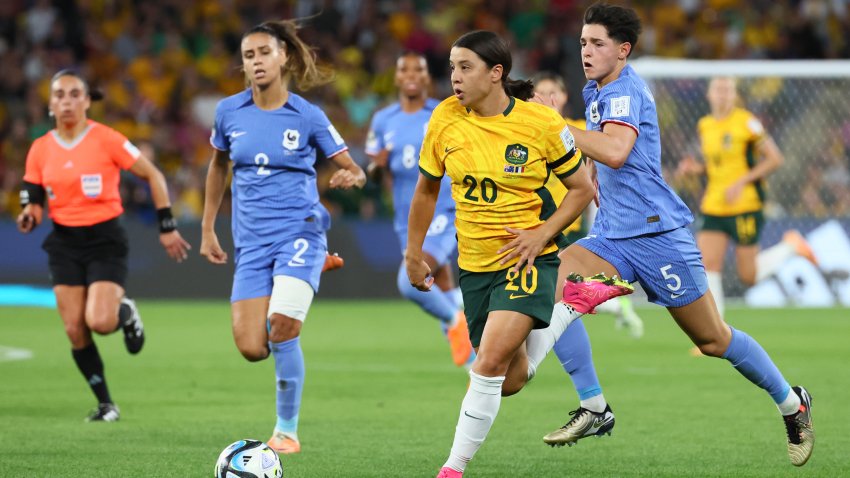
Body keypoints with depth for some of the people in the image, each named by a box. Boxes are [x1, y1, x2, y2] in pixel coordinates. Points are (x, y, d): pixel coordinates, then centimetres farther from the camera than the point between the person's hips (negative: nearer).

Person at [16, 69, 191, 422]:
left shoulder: (106, 139, -9)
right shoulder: (40, 149, 3)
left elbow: (153, 176, -2)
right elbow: (33, 202, 10)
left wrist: (167, 227, -4)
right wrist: (29, 216, -14)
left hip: (105, 239, -4)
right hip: (64, 243, 4)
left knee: (100, 322, -22)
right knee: (75, 331, -4)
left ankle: (124, 310, 15)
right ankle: (105, 405, 12)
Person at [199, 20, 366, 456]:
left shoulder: (308, 116, -2)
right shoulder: (229, 112, 5)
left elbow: (354, 171, 4)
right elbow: (218, 166, 21)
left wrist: (349, 178, -21)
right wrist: (207, 230, 20)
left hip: (299, 231, -3)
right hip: (252, 240, 3)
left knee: (282, 325, -24)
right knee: (251, 348, -9)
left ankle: (287, 430, -7)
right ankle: (286, 338, 30)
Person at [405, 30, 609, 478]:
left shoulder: (542, 123, -12)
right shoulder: (445, 119, -3)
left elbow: (582, 188, -1)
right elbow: (427, 189, 12)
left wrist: (542, 235, -14)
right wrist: (413, 254, 14)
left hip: (527, 258, -4)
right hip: (475, 262, 4)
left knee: (491, 360, -24)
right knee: (509, 381, 8)